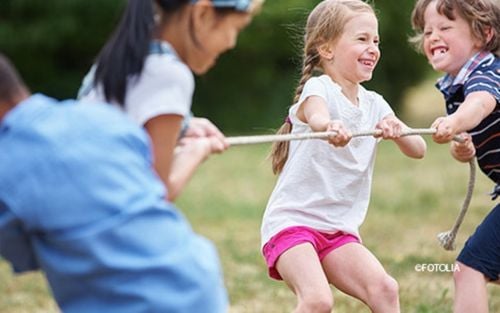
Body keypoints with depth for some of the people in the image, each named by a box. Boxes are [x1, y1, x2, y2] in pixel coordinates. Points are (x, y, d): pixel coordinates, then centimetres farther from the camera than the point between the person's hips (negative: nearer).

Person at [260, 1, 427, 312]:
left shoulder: (374, 104, 10)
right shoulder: (318, 88, -8)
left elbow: (418, 149, -2)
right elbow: (316, 117, -33)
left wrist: (396, 130, -25)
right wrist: (331, 127, -58)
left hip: (340, 229, 6)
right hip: (292, 220, -6)